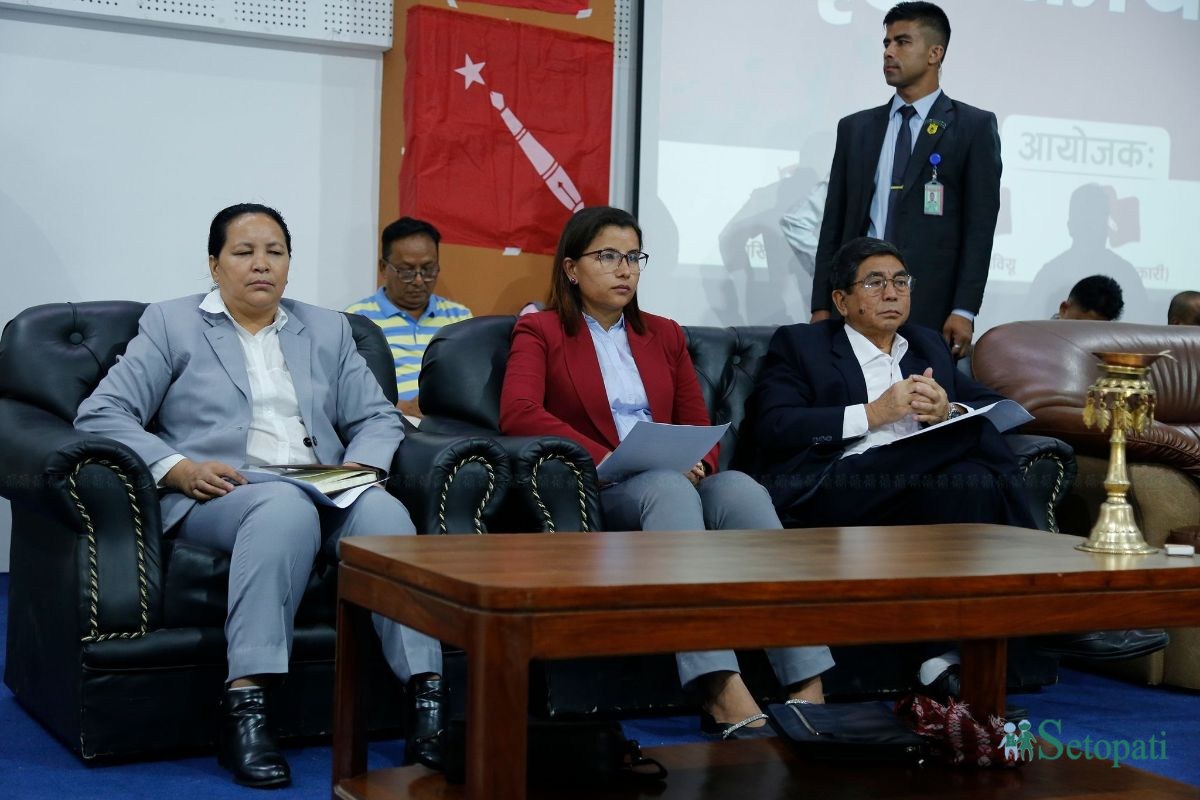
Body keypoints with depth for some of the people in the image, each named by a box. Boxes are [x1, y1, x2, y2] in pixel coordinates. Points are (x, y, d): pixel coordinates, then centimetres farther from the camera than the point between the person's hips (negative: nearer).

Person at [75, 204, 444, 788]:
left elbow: (379, 418, 20)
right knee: (287, 508, -38)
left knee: (383, 511, -31)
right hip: (216, 498, -3)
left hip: (323, 493, 3)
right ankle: (245, 707, -41)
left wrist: (360, 466, -4)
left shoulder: (327, 329, 24)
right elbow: (100, 414, 3)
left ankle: (427, 696, -37)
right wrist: (178, 469, -13)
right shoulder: (170, 323, 13)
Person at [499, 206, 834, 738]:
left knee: (739, 488, -31)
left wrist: (697, 464, -8)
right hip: (593, 493, -4)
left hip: (677, 485, 4)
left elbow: (700, 428, 18)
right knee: (667, 487, -38)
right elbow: (518, 414, -10)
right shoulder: (540, 332, 10)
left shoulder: (665, 335, 25)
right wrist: (611, 460, -20)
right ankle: (724, 693, -52)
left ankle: (808, 685, -44)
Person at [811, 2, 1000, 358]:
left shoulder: (974, 126, 4)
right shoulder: (855, 128, 15)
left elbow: (980, 226, -2)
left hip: (931, 308, -3)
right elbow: (834, 223, 13)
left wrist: (964, 310, -11)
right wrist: (821, 305, 6)